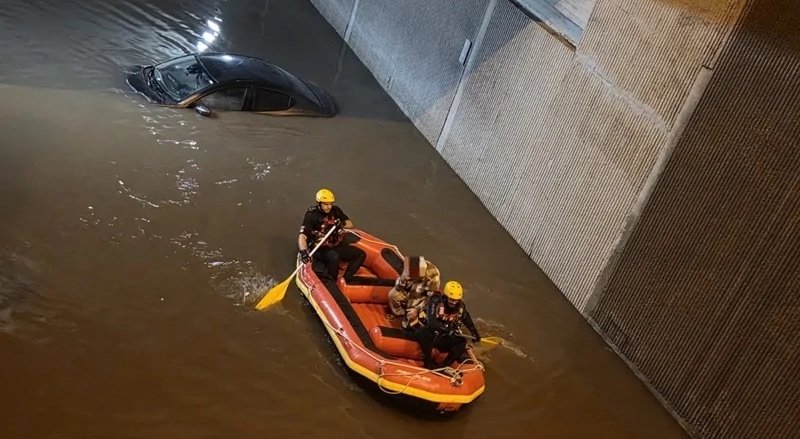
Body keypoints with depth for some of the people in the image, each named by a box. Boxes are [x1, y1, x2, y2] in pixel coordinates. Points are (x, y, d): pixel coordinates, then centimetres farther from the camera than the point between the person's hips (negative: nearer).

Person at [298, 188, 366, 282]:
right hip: (321, 249, -6)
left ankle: (346, 279, -12)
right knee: (334, 256, -37)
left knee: (361, 254, -8)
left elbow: (350, 224, 8)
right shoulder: (312, 215, -15)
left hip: (337, 246, 6)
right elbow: (302, 236, -23)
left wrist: (343, 224, -17)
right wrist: (303, 252, -41)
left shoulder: (336, 210, 2)